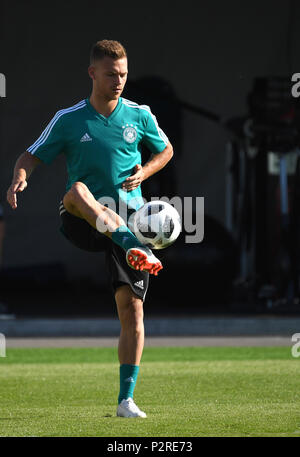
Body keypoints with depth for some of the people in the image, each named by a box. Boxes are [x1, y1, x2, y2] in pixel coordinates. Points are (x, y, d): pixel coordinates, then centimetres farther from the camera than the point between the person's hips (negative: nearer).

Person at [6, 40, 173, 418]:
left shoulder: (140, 116, 7)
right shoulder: (68, 119, 3)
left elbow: (165, 150, 23)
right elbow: (32, 156, 6)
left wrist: (145, 172, 1)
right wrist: (20, 177, -17)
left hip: (128, 219, 2)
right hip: (81, 224, -1)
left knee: (131, 305, -8)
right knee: (77, 190, -37)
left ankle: (126, 399, 0)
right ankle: (136, 247, -55)